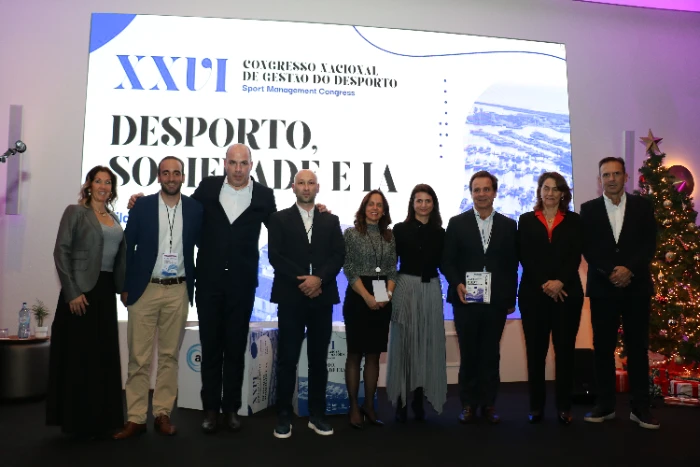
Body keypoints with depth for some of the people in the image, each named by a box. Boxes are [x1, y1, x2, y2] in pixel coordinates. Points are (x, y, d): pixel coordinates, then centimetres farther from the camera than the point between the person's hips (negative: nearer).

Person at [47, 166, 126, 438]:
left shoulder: (113, 218, 14)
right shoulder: (75, 212, -3)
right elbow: (61, 252, -10)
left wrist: (123, 287, 4)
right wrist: (72, 292, -16)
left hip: (106, 290, 6)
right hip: (82, 290, -6)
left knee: (105, 355, 10)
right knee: (80, 354, 1)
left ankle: (101, 418, 22)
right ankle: (79, 420, 13)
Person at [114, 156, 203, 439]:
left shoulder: (195, 208, 2)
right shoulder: (141, 206, 0)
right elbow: (127, 247, 3)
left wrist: (198, 284, 2)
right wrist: (124, 287, 0)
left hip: (178, 291, 1)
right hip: (145, 289, -1)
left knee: (170, 355, 8)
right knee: (139, 357, 3)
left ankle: (163, 414, 18)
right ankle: (135, 418, 12)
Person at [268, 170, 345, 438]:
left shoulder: (331, 221, 13)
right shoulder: (279, 219, 5)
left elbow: (338, 256, 2)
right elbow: (275, 256, -5)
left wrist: (318, 278, -13)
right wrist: (302, 281, -13)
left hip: (322, 298, 2)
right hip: (290, 298, -2)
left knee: (319, 360, 8)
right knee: (287, 360, 1)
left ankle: (317, 415, 18)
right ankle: (284, 416, 12)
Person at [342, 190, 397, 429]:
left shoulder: (390, 237, 10)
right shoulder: (351, 233, -1)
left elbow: (392, 270, 8)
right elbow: (349, 270, -7)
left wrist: (387, 294, -10)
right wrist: (367, 297, -15)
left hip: (382, 301, 4)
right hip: (358, 298, -4)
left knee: (374, 355, 8)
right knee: (355, 354, 3)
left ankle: (369, 405, 17)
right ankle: (354, 407, 11)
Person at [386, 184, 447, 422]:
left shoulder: (439, 232, 8)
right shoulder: (400, 229, -1)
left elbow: (443, 263, 9)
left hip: (431, 290, 3)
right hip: (405, 288, -3)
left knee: (427, 344, 7)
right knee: (403, 343, 2)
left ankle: (419, 399, 19)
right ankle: (401, 401, 11)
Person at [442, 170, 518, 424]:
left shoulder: (508, 225, 7)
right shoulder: (457, 223, 3)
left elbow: (512, 265, 7)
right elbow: (447, 261, 1)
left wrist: (511, 299, 4)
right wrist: (457, 285, -14)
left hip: (496, 301, 1)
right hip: (466, 300, -1)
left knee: (491, 354, 9)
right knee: (468, 354, 7)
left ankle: (489, 404, 20)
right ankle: (468, 404, 18)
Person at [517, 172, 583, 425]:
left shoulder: (573, 220, 9)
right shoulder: (526, 220, 9)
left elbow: (575, 257, 0)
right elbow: (524, 257, 0)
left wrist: (560, 281, -15)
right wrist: (544, 284, -12)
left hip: (567, 292, 0)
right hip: (533, 293, 0)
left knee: (565, 350, 3)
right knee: (535, 351, 2)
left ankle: (564, 406, 13)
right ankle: (536, 405, 12)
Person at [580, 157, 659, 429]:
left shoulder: (642, 206, 7)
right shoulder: (588, 209, 7)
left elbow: (650, 245, 0)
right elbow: (587, 248, 0)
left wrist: (629, 269, -15)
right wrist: (611, 273, -12)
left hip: (637, 287, 0)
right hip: (602, 288, 0)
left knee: (638, 347, 4)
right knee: (603, 347, 4)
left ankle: (640, 407, 13)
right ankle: (605, 405, 14)